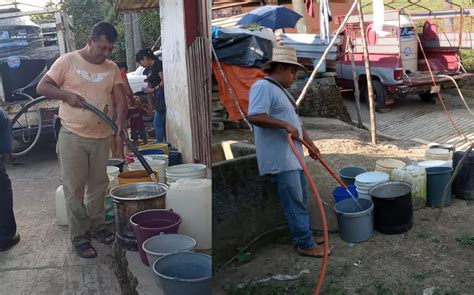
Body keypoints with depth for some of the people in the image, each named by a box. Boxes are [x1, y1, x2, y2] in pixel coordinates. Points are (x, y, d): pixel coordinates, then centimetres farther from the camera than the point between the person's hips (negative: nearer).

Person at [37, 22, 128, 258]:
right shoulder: (67, 61, -5)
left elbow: (121, 98, -3)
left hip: (101, 137, 4)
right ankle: (79, 237, 13)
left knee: (98, 185, 14)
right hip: (72, 136, -3)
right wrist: (67, 94, -21)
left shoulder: (112, 68, 5)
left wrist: (120, 121, -22)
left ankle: (96, 226, 32)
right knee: (74, 189, 2)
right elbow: (42, 87, -3)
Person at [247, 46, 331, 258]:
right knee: (294, 203, -3)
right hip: (280, 159, -10)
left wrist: (310, 144, 20)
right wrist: (285, 125, -25)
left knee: (300, 200, 17)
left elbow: (296, 121, 25)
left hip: (293, 156, 10)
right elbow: (254, 117, -28)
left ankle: (303, 236, 29)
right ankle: (306, 244, 6)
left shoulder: (281, 90, 20)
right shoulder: (263, 87, -13)